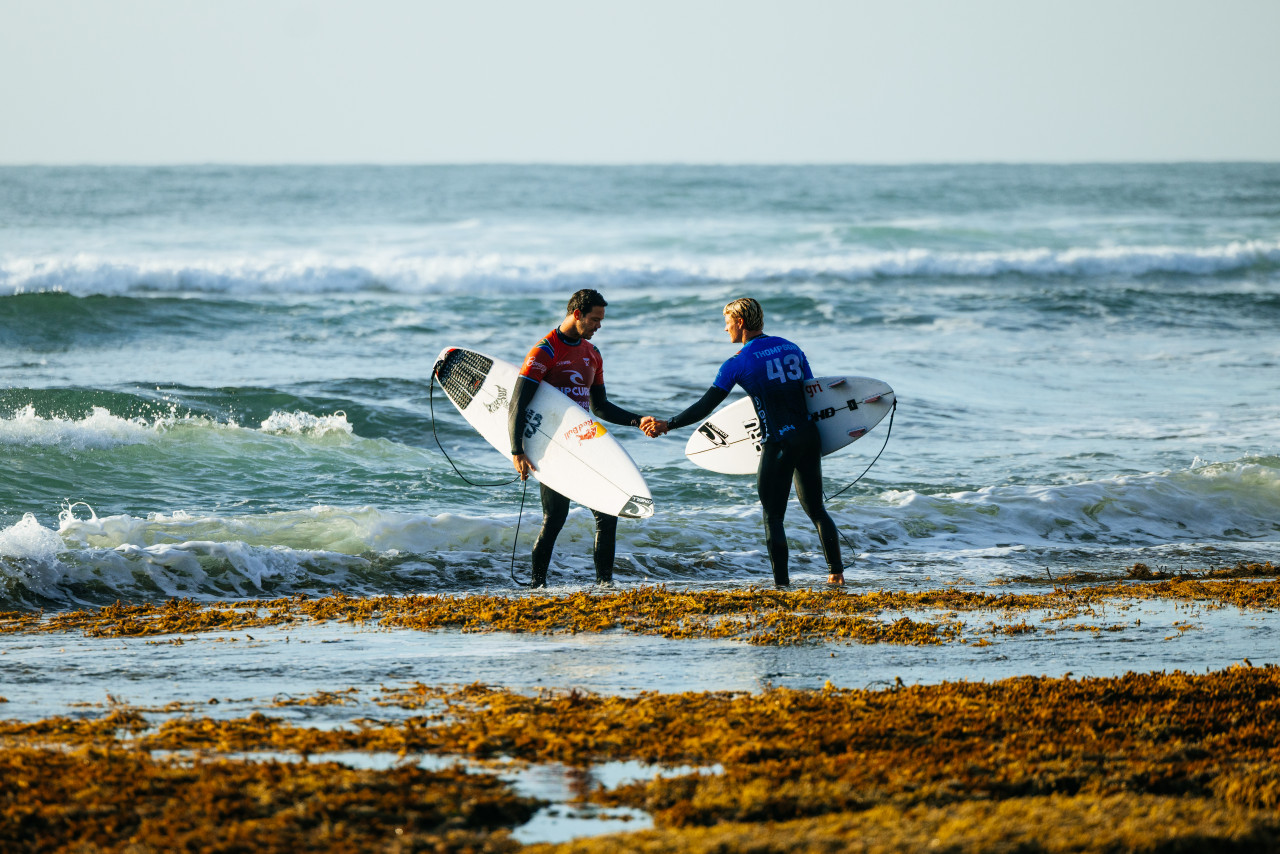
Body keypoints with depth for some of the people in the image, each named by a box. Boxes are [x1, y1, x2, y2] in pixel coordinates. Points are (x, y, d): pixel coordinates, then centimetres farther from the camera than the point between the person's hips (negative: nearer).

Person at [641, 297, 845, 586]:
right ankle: (836, 572, 14)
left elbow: (706, 406, -6)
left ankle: (782, 583, -2)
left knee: (773, 517, 3)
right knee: (815, 508, 17)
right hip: (809, 437, 6)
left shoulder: (739, 362, -5)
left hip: (778, 443, -6)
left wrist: (667, 425, 1)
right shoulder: (792, 349, 12)